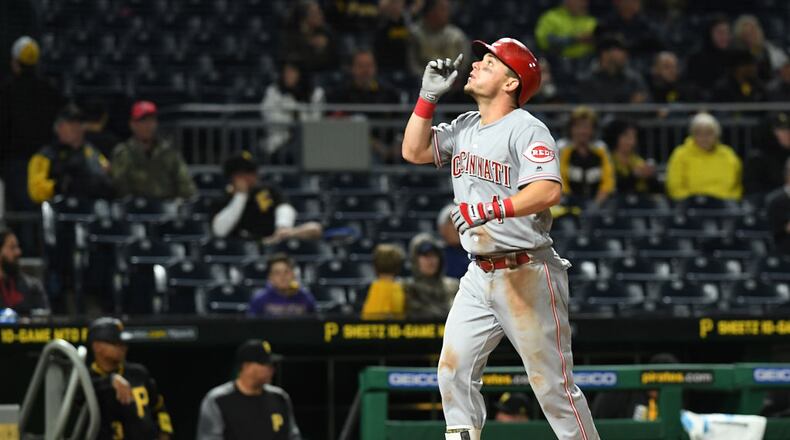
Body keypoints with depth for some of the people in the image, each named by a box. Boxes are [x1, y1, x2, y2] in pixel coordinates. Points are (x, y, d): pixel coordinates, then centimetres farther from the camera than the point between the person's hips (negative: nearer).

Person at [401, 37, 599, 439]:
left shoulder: (526, 129, -11)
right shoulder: (465, 128, 14)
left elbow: (548, 192, -23)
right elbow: (414, 151, 17)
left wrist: (492, 210, -33)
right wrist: (429, 96, 8)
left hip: (527, 277, -8)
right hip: (479, 275, 8)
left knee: (552, 384, -4)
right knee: (454, 370, 2)